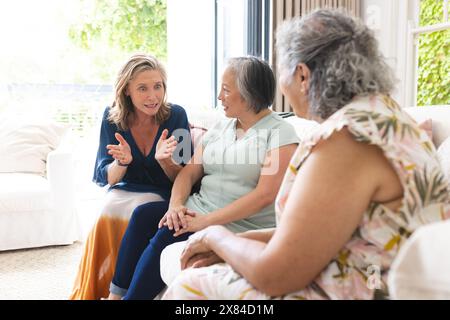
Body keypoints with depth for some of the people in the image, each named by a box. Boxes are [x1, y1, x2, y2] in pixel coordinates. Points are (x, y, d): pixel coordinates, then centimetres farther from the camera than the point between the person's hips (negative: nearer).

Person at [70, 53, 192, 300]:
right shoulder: (112, 117, -4)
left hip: (161, 197, -1)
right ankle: (92, 292, -11)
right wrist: (122, 162, -22)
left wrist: (164, 160, -26)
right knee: (105, 221, -30)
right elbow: (106, 178, 0)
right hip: (121, 193, 1)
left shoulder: (176, 115, -8)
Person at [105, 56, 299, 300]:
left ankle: (130, 295, -9)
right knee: (144, 215, -15)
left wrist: (206, 221, -22)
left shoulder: (280, 133, -7)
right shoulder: (220, 127, 15)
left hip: (239, 226, -6)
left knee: (167, 236, -25)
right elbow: (189, 172, 11)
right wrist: (176, 205, -10)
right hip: (198, 211, 7)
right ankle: (117, 294, -8)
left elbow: (265, 195, -18)